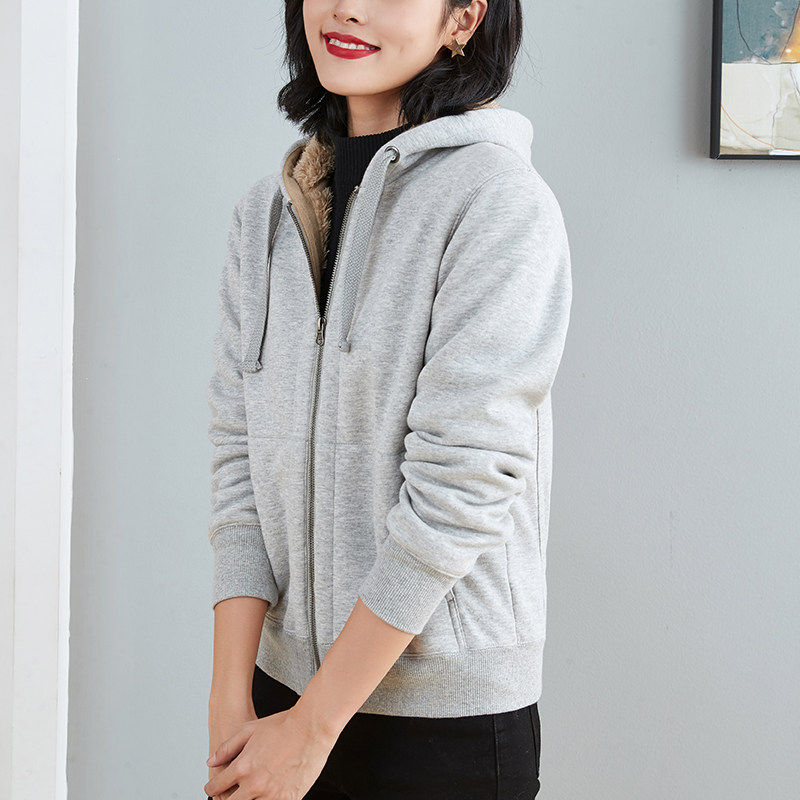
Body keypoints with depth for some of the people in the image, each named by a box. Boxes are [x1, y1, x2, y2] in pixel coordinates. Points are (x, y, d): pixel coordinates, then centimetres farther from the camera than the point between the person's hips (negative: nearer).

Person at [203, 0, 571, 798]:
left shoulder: (499, 201, -13)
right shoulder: (265, 210, 5)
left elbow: (460, 485, -18)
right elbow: (238, 449, 0)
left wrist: (311, 728, -15)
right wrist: (230, 699, -9)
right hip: (284, 679, 5)